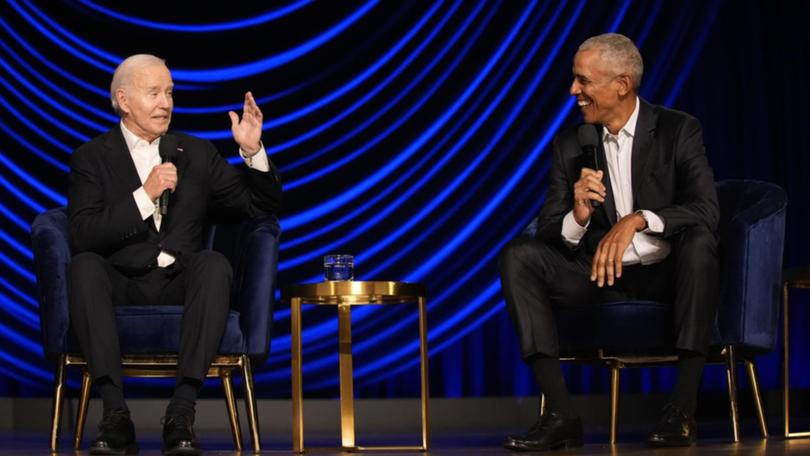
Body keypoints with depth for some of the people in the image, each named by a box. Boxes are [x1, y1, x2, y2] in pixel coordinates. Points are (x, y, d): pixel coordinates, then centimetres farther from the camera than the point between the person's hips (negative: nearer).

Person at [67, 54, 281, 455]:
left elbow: (263, 205, 15)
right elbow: (82, 236, -7)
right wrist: (144, 195, -13)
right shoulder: (91, 158, 8)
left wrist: (253, 151, -2)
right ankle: (115, 414, -39)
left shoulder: (196, 154, 17)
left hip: (180, 286, 2)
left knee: (215, 263, -31)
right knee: (84, 266, -33)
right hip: (121, 287, -1)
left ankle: (181, 414, -38)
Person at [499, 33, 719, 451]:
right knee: (518, 255, -20)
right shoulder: (570, 145, 5)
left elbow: (706, 210, -18)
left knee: (698, 240, -35)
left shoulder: (678, 131, -4)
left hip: (665, 276, -3)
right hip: (602, 277, 3)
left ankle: (682, 409, -32)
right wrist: (578, 217, -23)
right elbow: (549, 234, 0)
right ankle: (561, 415, -28)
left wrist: (637, 220, -33)